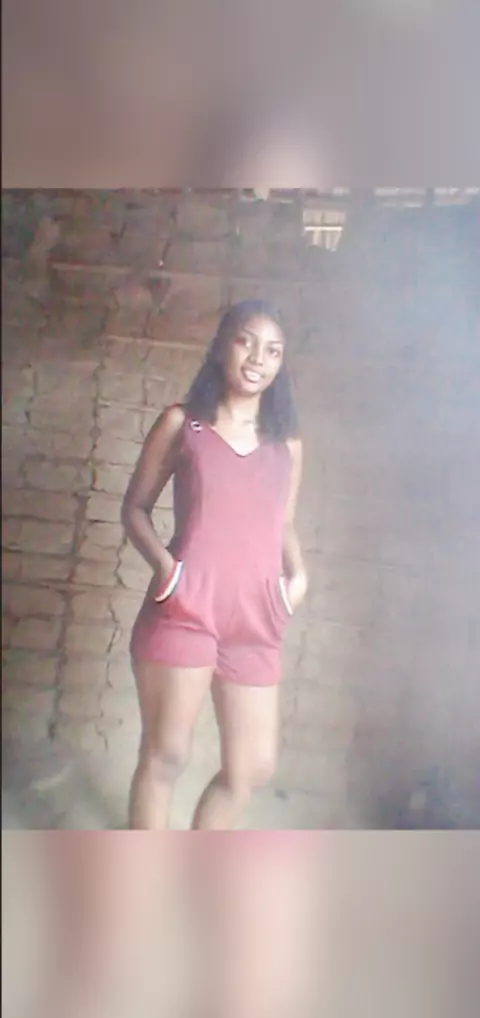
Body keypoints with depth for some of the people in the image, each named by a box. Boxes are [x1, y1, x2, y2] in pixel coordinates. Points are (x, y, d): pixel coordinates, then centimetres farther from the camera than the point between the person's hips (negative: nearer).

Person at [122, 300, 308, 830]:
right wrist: (162, 561, -12)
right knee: (164, 755, 2)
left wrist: (298, 574, 2)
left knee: (254, 767, 9)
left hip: (255, 618, 4)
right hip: (184, 608, -4)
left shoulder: (286, 443, 12)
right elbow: (135, 506, 6)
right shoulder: (181, 423, 4)